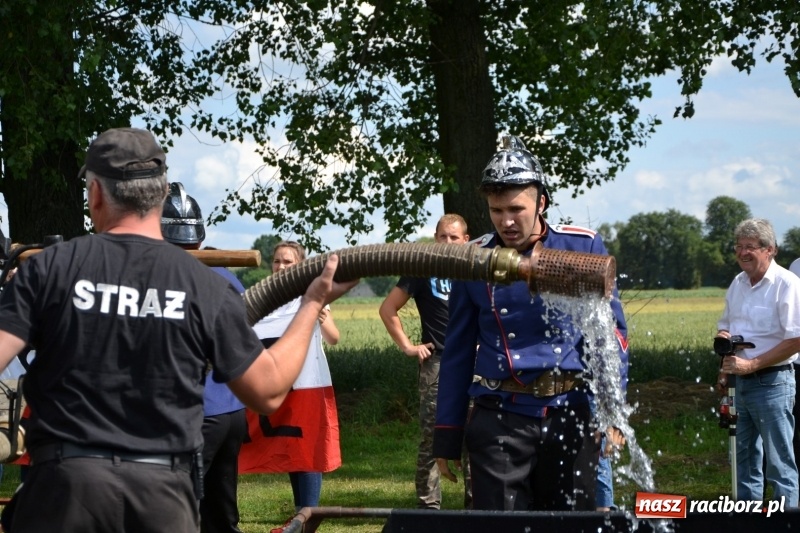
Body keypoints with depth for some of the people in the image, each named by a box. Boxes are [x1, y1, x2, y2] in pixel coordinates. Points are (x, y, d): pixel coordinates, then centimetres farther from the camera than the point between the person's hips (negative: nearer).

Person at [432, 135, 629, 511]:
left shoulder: (584, 248, 0)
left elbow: (610, 331, 2)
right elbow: (458, 352, 11)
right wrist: (446, 437, 10)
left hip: (570, 414, 0)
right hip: (500, 421, 0)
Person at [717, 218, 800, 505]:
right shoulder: (738, 283, 11)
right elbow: (725, 327, 23)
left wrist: (751, 365, -19)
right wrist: (724, 337, -1)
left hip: (772, 382, -8)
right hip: (739, 382, 8)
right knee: (744, 457, 14)